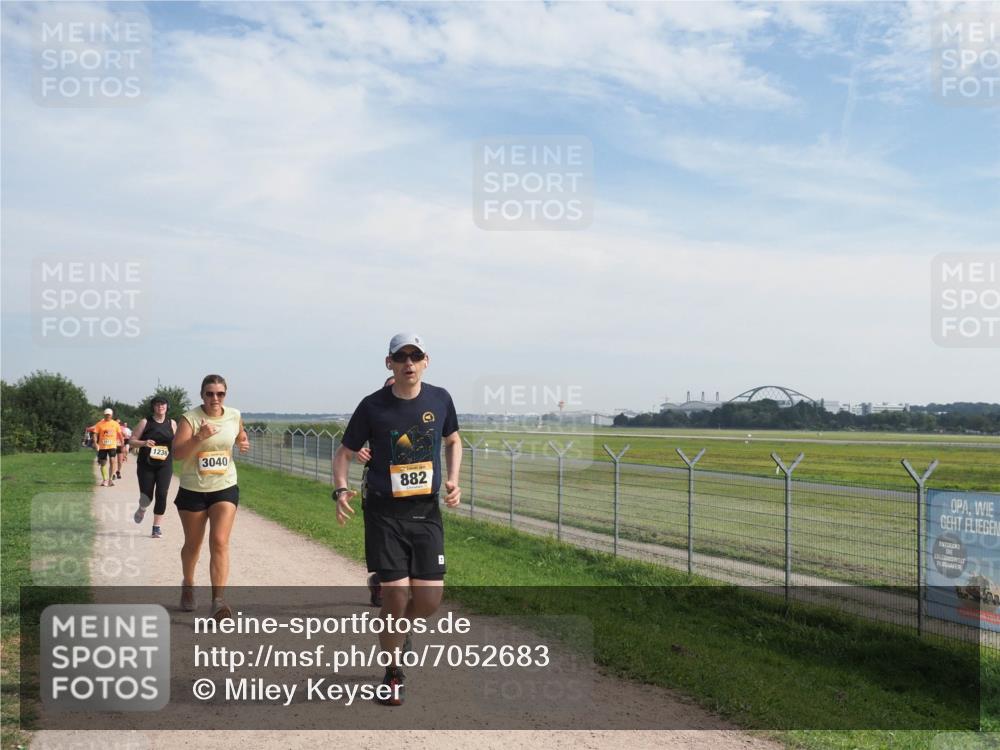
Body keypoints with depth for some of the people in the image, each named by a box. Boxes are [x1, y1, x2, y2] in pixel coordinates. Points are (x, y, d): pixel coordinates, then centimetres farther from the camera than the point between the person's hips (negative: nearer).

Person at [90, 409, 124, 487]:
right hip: (102, 446, 1)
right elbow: (95, 434, -3)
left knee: (112, 460, -17)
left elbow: (119, 434, 12)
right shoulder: (100, 424, 1)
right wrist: (95, 442, -17)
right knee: (103, 463, 8)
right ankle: (104, 480, 23)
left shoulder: (115, 424, 5)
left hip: (112, 446, -1)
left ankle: (110, 479, -11)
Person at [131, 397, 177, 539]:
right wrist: (144, 443, -19)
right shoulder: (145, 422, 1)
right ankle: (142, 510, 37)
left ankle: (157, 527, 0)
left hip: (165, 465, 1)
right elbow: (132, 441, 1)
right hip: (146, 464, -1)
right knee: (146, 496, 0)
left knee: (161, 495, -9)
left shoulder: (172, 424, 7)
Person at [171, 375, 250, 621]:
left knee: (220, 542, -14)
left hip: (225, 488, 1)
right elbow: (177, 453, -21)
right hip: (192, 490, -1)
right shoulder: (190, 418, -12)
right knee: (193, 544, 16)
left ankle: (218, 601, -17)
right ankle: (188, 586, 43)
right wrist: (200, 437, -35)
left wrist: (244, 444, -1)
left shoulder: (234, 416, 0)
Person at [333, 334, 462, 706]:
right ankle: (393, 674, 19)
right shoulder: (373, 406, -7)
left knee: (430, 598, 1)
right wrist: (341, 490, -16)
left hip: (427, 512, 3)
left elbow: (453, 440, 17)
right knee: (395, 596, -5)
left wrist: (453, 480, 2)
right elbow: (344, 453, 2)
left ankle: (398, 631, 36)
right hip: (384, 513, -2)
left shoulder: (440, 399, 0)